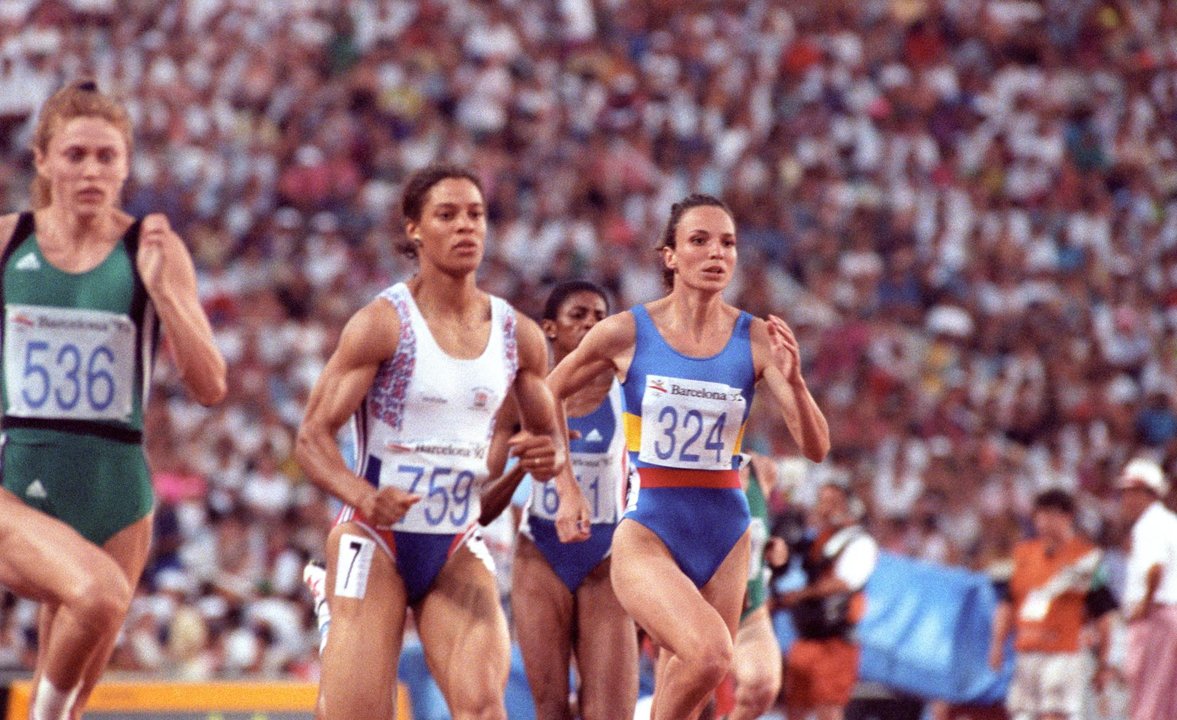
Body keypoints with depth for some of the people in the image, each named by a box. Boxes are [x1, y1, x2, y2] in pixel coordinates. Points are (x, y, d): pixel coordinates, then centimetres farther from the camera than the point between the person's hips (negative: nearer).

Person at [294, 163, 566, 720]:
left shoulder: (517, 335, 5)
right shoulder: (384, 323, -9)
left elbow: (548, 435, 19)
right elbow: (312, 437, -13)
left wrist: (547, 456, -7)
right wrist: (364, 497, -32)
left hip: (458, 548, 4)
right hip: (375, 540, -4)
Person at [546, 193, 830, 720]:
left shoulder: (757, 340, -1)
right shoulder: (627, 334, -5)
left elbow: (815, 447, -6)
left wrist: (793, 380, -22)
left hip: (724, 535, 4)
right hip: (648, 532, -4)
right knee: (710, 652, -30)